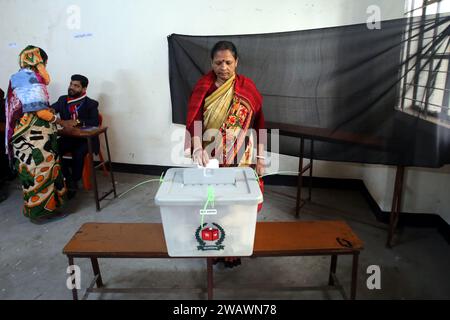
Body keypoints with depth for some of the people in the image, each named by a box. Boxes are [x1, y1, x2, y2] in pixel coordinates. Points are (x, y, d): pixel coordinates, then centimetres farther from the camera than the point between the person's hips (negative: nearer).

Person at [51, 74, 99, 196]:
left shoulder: (91, 104, -4)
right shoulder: (62, 100, 10)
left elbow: (95, 122, -17)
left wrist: (78, 121, -30)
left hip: (86, 138, -4)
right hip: (68, 137, 4)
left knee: (78, 153, -32)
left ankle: (74, 181, -9)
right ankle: (68, 179, -6)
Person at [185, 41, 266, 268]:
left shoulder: (247, 87, -1)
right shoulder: (202, 87, -2)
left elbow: (258, 124, 2)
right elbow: (194, 120, -12)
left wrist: (260, 158, 0)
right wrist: (197, 148, -30)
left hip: (241, 159, 0)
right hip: (209, 158, 1)